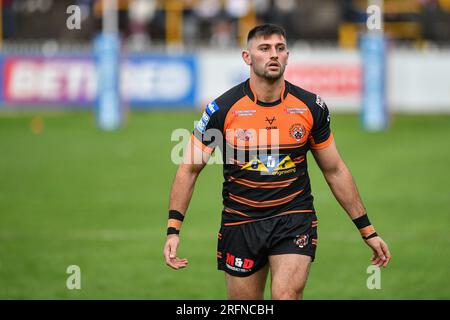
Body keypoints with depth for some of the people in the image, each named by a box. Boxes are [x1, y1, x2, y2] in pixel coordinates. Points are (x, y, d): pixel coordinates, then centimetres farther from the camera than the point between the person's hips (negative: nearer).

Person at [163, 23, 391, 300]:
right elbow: (189, 169, -1)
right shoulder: (223, 108, -7)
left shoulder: (312, 107, -1)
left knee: (287, 295, -22)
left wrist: (368, 231, 10)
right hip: (240, 223, 0)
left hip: (295, 218, 0)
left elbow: (335, 170, 9)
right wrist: (173, 230, -11)